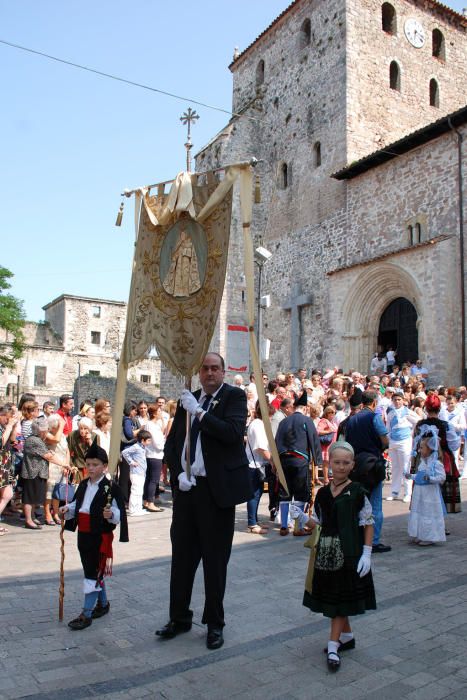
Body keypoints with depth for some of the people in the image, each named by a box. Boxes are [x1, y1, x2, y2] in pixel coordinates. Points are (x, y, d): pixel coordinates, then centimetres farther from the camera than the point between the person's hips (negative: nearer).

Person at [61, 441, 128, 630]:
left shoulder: (111, 488, -14)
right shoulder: (83, 485, 8)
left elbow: (120, 514, -14)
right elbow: (76, 505, 19)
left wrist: (111, 514, -34)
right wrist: (67, 509, 0)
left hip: (101, 536, -7)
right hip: (83, 534, 7)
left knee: (93, 573, -2)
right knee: (94, 571, 19)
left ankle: (87, 614, 7)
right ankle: (103, 603, 37)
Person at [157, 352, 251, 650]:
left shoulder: (234, 396, -3)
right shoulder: (189, 400, 11)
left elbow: (234, 433, -20)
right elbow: (172, 443, 13)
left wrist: (198, 412, -21)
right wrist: (178, 473, -2)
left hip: (217, 489, -4)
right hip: (186, 487, 5)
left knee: (215, 559, 7)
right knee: (182, 555, 13)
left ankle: (215, 623, 23)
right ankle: (179, 617, 30)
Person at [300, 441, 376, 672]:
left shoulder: (357, 492, -10)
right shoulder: (322, 493, 3)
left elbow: (368, 523, -7)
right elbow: (317, 523, 10)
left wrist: (366, 553, -11)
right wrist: (303, 518, -9)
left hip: (349, 553, -5)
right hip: (326, 552, 5)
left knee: (340, 599, 2)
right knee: (331, 598, 15)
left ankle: (333, 646, 9)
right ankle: (347, 636, 34)